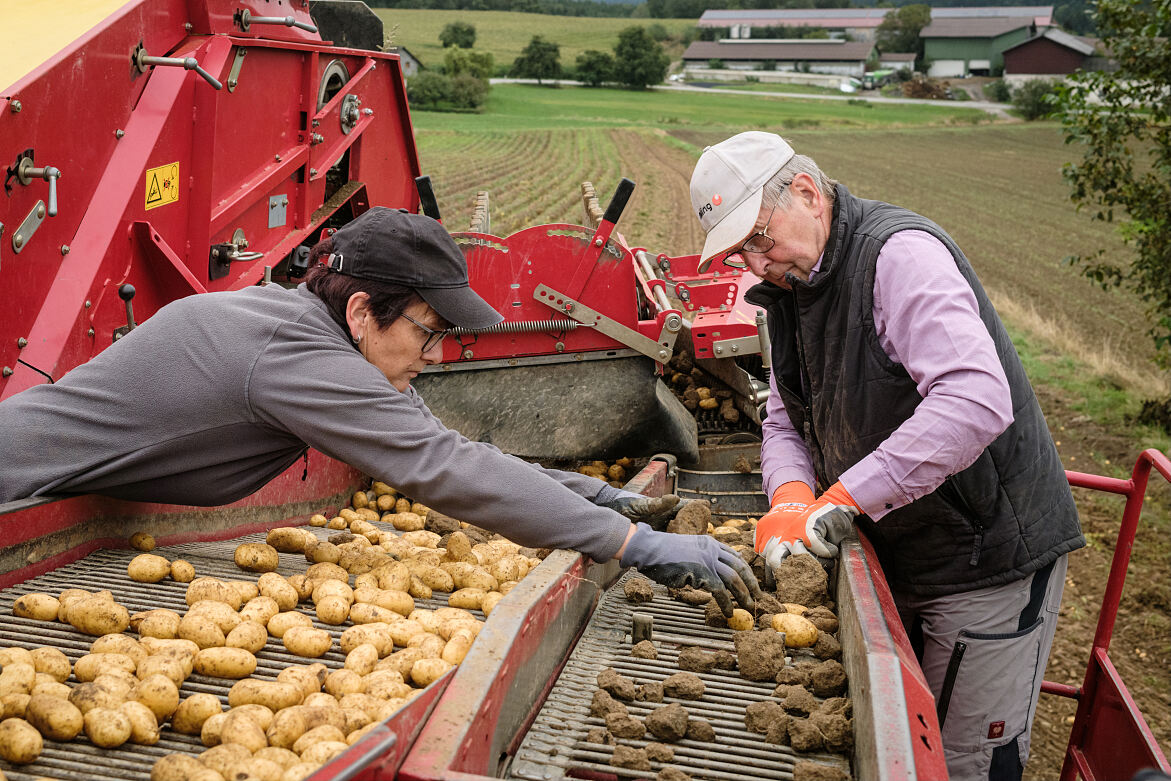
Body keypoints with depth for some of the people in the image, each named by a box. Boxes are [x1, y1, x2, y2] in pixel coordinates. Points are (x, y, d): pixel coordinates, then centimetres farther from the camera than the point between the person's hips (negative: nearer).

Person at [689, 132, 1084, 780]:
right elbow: (785, 421, 10)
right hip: (894, 560, 8)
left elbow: (976, 402, -35)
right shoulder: (789, 290, 6)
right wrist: (792, 496, -13)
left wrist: (843, 499, -33)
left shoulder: (900, 253, -22)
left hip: (990, 555, -8)